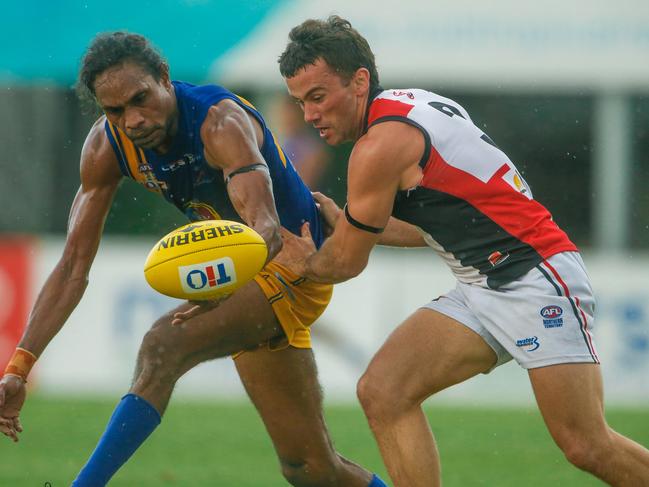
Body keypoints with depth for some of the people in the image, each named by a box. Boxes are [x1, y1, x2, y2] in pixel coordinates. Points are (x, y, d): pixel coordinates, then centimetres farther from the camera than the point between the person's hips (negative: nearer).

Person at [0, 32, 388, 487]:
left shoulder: (221, 121, -28)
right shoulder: (107, 146, -10)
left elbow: (266, 227, -42)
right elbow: (74, 266, -8)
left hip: (293, 266, -8)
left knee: (165, 345, -31)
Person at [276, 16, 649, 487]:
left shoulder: (381, 144, -15)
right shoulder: (413, 105, 12)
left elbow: (347, 263, -3)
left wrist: (308, 264, 18)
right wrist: (348, 222, 27)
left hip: (538, 279, -10)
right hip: (482, 289, 10)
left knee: (589, 449, -12)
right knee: (382, 392, -7)